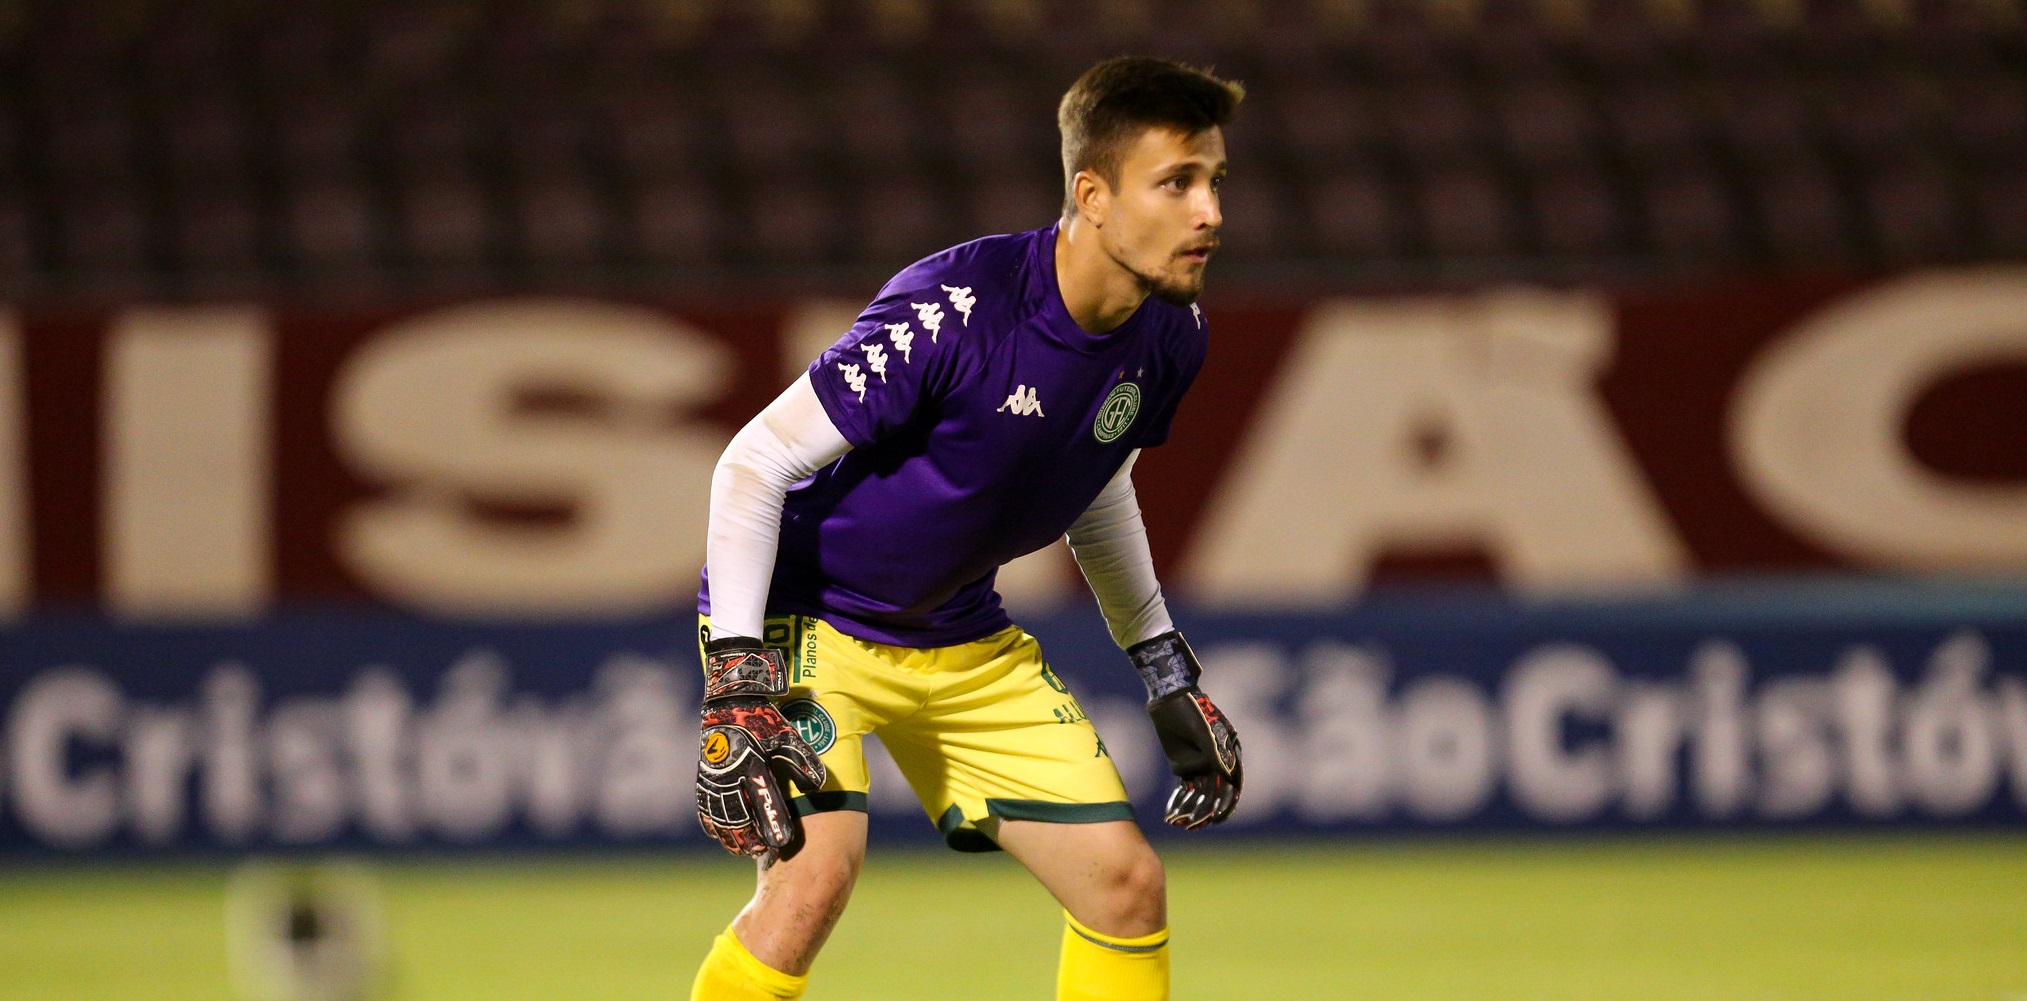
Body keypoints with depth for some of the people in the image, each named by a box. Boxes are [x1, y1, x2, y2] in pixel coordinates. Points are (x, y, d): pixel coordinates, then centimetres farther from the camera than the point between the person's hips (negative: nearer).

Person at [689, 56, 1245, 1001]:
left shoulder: (1168, 336, -7)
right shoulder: (954, 310, -30)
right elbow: (753, 463, -24)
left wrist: (1167, 674, 19)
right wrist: (735, 685, -27)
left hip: (963, 640, 7)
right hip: (806, 614, -7)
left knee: (1126, 886, 1)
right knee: (815, 868, -29)